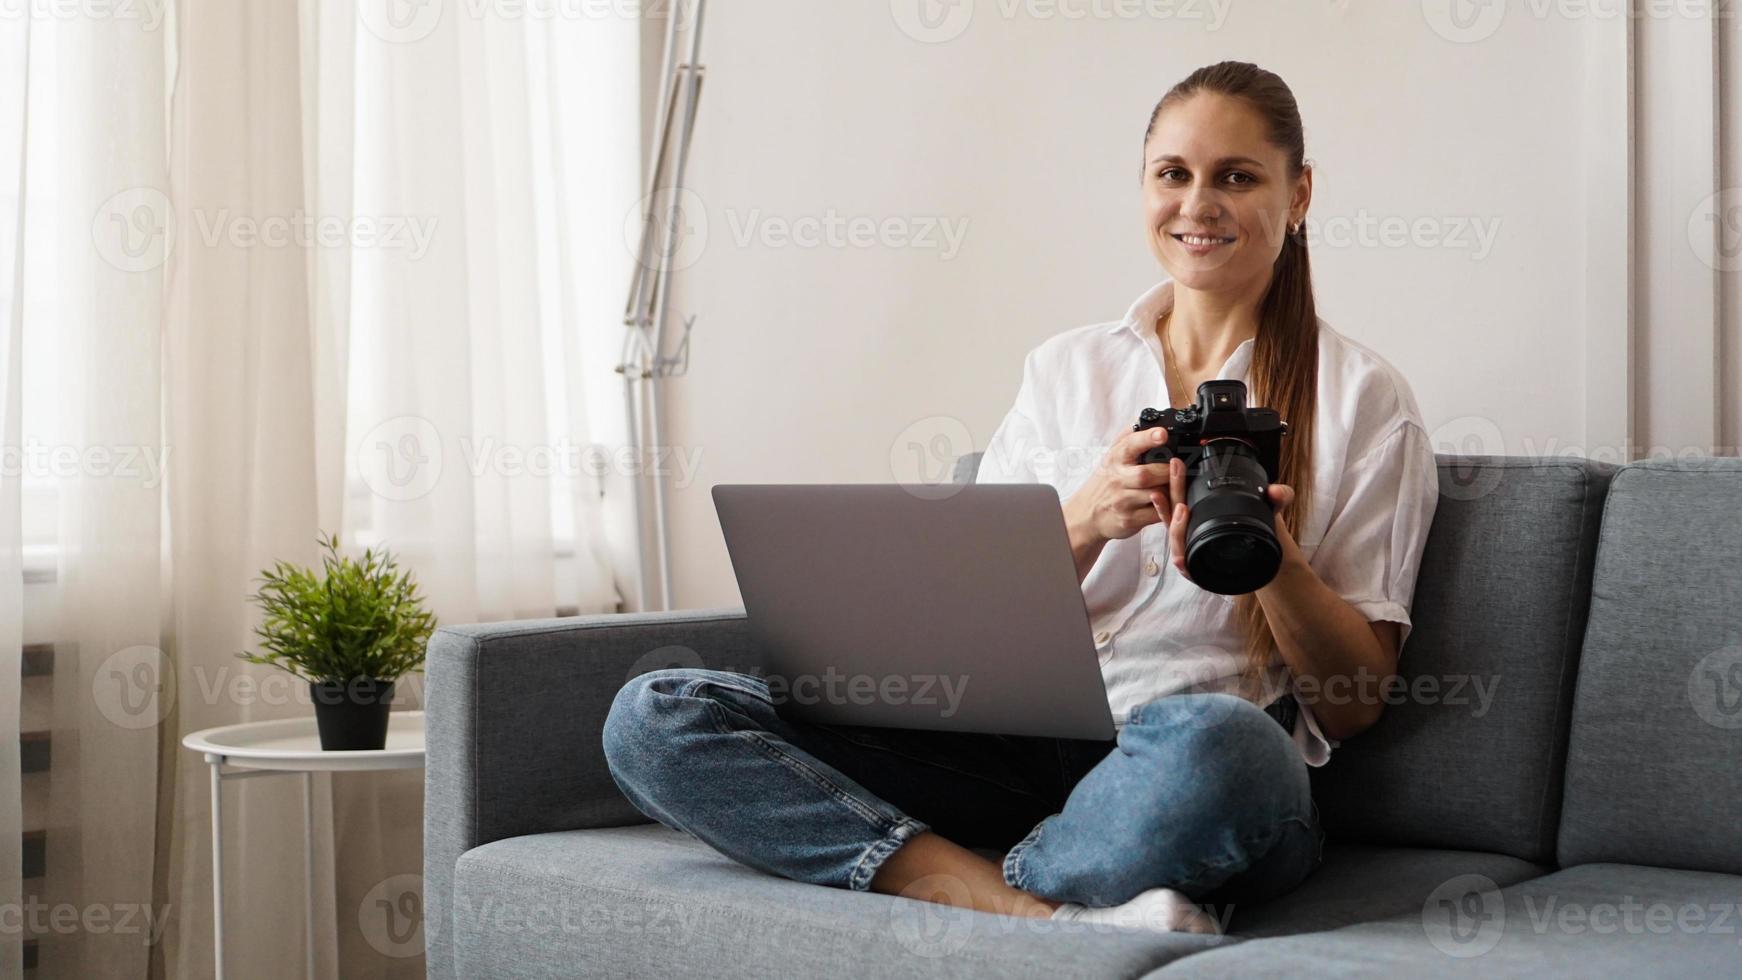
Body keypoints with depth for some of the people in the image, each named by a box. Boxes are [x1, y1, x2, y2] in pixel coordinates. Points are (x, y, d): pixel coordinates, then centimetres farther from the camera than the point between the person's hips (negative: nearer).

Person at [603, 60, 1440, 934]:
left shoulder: (1363, 398, 7)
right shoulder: (1061, 370, 17)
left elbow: (1355, 702, 4)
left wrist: (1270, 552, -14)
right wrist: (1084, 521, -10)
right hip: (1021, 749, 4)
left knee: (1207, 739, -44)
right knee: (653, 716, -16)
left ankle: (961, 884, -17)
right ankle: (1049, 910, -26)